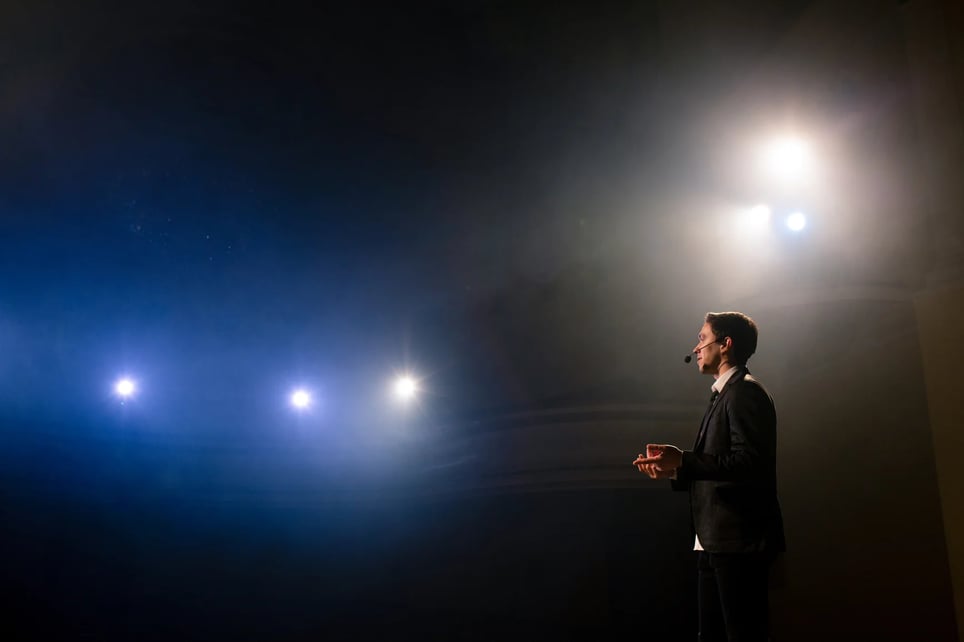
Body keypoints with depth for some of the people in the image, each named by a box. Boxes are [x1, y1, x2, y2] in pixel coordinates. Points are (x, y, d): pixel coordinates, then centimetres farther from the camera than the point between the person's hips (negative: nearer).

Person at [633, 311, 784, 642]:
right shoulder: (723, 394, 19)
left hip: (738, 543, -10)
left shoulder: (745, 391, -11)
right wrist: (675, 469, 6)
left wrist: (684, 461, -25)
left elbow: (748, 463, -23)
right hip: (715, 543, 10)